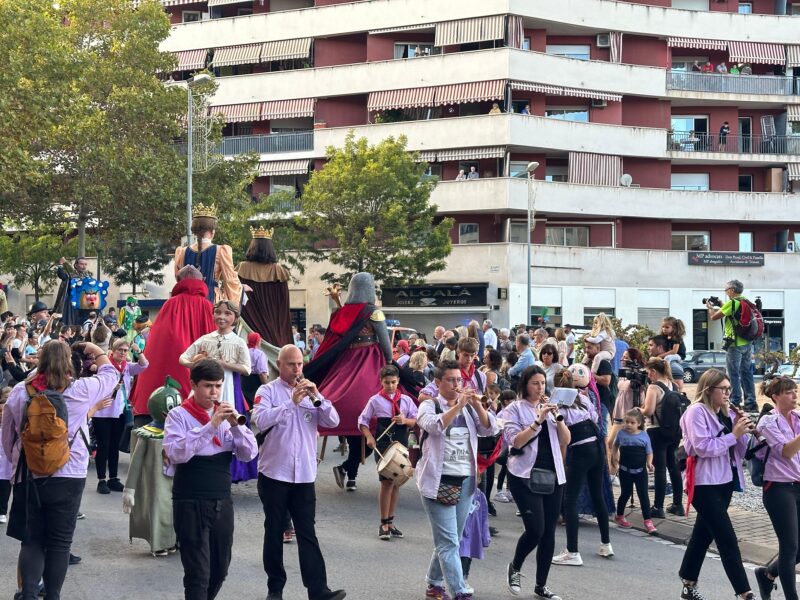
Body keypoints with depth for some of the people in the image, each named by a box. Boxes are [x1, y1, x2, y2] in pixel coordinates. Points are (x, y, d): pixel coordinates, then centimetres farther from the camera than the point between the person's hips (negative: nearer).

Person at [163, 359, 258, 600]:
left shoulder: (227, 414, 8)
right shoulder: (179, 415, -6)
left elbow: (249, 454, 2)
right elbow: (175, 453, -22)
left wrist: (235, 424, -14)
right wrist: (211, 425, -24)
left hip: (222, 502, 5)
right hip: (190, 504, -5)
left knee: (219, 570, 14)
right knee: (197, 572, -5)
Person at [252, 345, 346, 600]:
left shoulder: (309, 391, 10)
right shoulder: (267, 391, -2)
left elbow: (333, 421, 0)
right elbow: (261, 421, -20)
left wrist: (317, 396, -14)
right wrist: (292, 402, -26)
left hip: (304, 474, 3)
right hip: (274, 473, -3)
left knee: (307, 533, 0)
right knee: (274, 532, 8)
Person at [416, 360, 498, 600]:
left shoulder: (469, 408, 13)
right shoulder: (429, 405, -1)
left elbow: (490, 429, -1)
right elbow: (435, 426, -22)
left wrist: (477, 405, -15)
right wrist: (458, 406, -29)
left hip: (465, 481, 5)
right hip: (439, 481, -5)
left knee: (449, 540, 13)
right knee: (449, 542, -10)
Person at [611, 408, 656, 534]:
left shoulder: (644, 436, -7)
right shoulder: (621, 433, -4)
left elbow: (649, 453, 0)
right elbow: (615, 447, 14)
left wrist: (649, 463, -18)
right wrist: (614, 460, 6)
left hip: (640, 471, -1)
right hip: (625, 470, 1)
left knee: (643, 495, -3)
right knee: (625, 494, 13)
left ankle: (648, 521, -1)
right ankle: (619, 516, 32)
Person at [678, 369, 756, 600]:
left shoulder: (727, 413, 11)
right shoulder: (696, 411, -12)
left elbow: (739, 450, 11)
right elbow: (703, 447, -21)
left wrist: (741, 431, -6)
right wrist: (733, 435, -18)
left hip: (724, 482, 8)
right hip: (705, 484, -8)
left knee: (704, 534, 15)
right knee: (727, 540, -9)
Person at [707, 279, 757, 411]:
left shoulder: (732, 303, -14)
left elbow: (714, 317, -10)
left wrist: (710, 307, 9)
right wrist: (719, 306, 25)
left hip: (735, 344, -8)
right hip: (747, 343, 8)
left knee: (734, 375, -2)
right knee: (747, 373, 11)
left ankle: (735, 403, -2)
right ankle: (750, 403, 12)